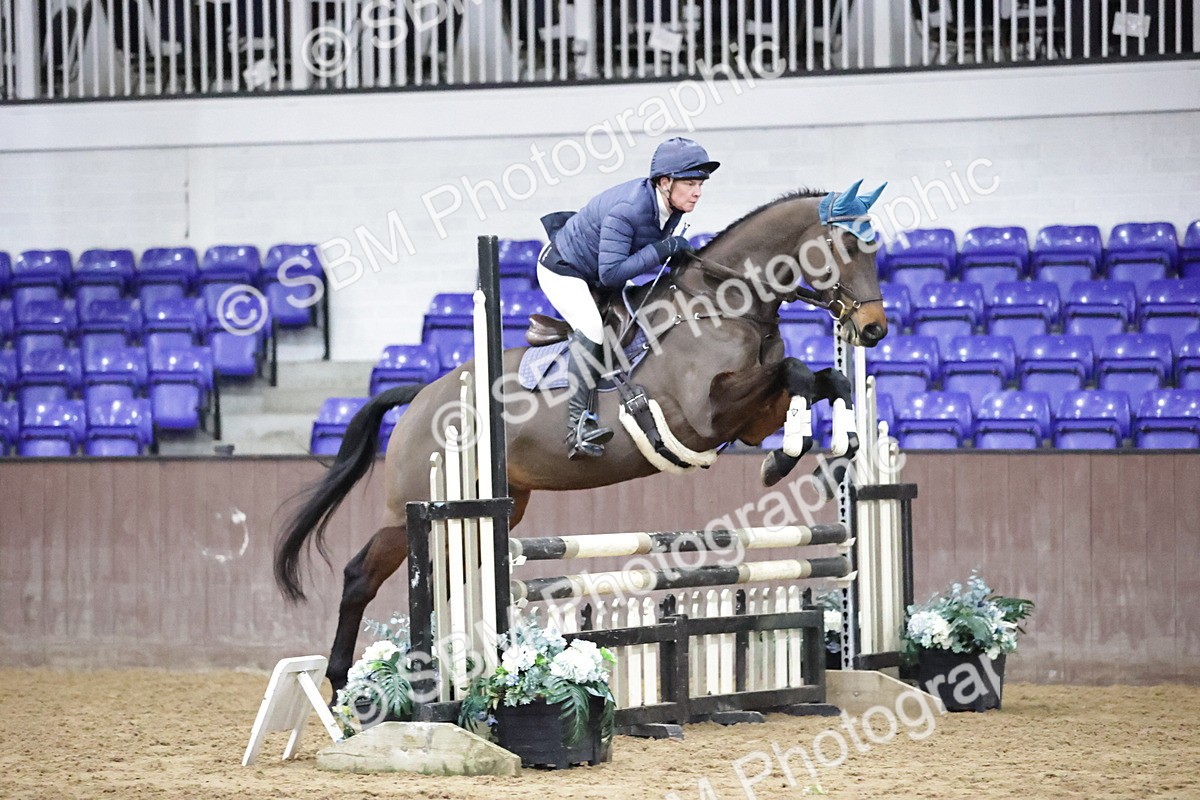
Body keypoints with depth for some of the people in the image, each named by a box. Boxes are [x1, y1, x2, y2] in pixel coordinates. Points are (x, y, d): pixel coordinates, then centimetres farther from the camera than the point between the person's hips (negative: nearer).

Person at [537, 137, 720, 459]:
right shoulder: (627, 209, -36)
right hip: (563, 271, -10)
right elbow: (611, 273, -37)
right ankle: (579, 425, -33)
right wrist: (662, 249, -37)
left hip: (598, 278, 10)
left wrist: (677, 257, -12)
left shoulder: (670, 206, -11)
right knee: (591, 328, -27)